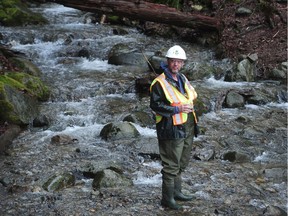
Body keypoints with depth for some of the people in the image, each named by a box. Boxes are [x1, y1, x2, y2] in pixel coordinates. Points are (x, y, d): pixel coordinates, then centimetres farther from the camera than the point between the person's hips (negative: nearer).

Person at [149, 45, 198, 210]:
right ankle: (167, 198, 6)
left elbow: (192, 96, 28)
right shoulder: (160, 82, -14)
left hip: (188, 128, 9)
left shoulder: (183, 79, 14)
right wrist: (177, 109, -21)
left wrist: (190, 107, 12)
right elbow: (155, 105, -19)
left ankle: (177, 192, 34)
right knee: (171, 165, -4)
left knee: (182, 163, 19)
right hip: (172, 129, -9)